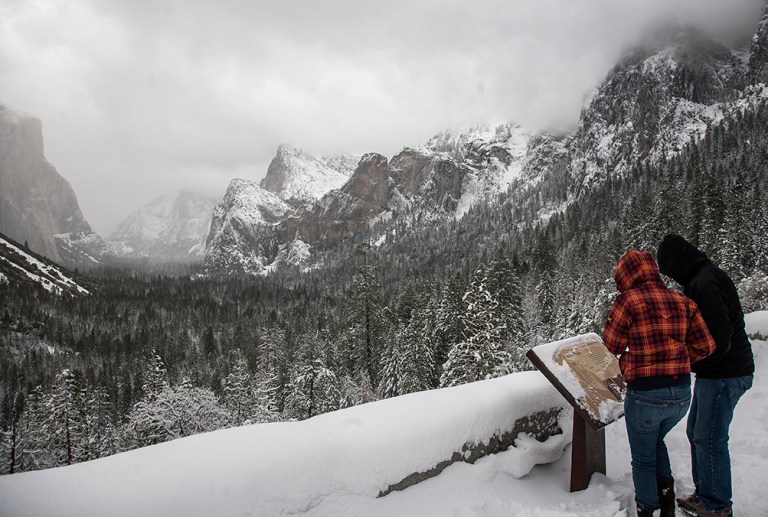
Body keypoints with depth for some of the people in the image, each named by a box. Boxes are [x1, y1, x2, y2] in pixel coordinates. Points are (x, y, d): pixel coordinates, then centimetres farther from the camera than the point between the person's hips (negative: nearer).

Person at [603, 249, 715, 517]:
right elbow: (706, 346, 1)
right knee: (656, 440, 32)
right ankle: (666, 489, 22)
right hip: (682, 392, 5)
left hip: (645, 394, -5)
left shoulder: (628, 301, -14)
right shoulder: (682, 302, 0)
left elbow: (611, 347, -8)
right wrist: (677, 360, 11)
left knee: (643, 460, 17)